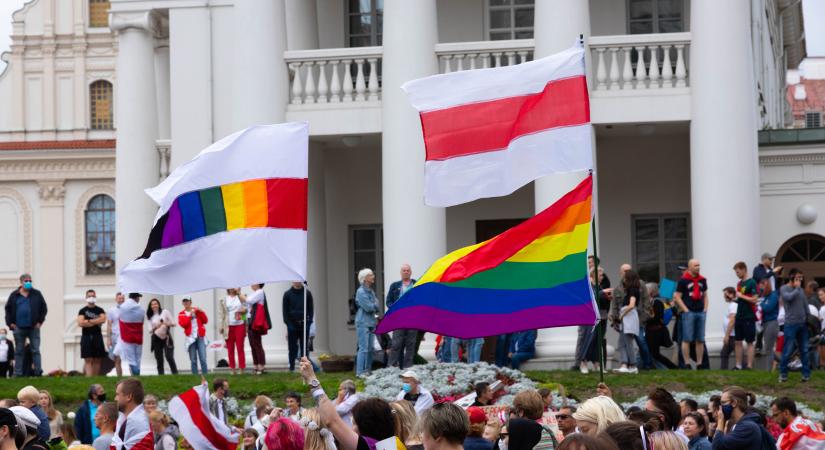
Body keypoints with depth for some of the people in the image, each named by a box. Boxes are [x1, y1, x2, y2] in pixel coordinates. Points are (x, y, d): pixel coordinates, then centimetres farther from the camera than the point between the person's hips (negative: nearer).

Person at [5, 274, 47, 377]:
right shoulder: (14, 295, 7)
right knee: (19, 351, 6)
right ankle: (18, 373, 9)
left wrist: (40, 321, -2)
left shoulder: (37, 294, 5)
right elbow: (8, 309, 10)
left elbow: (44, 308, 7)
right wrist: (10, 323, 0)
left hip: (33, 327, -1)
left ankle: (38, 371, -2)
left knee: (35, 350, -2)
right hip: (19, 328, 1)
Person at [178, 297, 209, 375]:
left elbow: (205, 321, 6)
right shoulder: (181, 314, 8)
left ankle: (205, 374, -6)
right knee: (193, 360, -3)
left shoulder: (197, 311, 13)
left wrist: (201, 312, -7)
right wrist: (190, 315, -11)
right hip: (190, 338, 0)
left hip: (200, 337, 0)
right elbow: (183, 324, -8)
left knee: (203, 359, -8)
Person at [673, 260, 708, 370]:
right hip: (689, 313, -6)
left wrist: (705, 309, 9)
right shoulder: (683, 280, -3)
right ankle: (687, 363, -5)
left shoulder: (702, 280, 14)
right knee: (687, 339, -6)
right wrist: (686, 310, -11)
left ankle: (699, 363, 10)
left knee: (700, 340, 6)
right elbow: (677, 297, -5)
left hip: (701, 312, 6)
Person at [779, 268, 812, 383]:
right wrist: (797, 288, -9)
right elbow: (789, 297, -24)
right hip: (791, 324, -5)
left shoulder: (800, 289, 12)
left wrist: (808, 318, 10)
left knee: (804, 350, 7)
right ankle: (783, 373, 7)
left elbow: (805, 305, 17)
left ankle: (806, 373, 13)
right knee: (787, 350, -4)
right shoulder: (784, 289, -4)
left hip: (803, 323, 5)